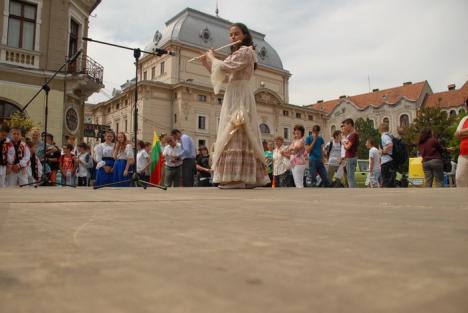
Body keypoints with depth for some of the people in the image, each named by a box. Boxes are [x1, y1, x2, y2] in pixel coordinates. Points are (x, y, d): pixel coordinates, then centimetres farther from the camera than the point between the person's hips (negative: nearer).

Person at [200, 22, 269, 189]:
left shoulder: (245, 51, -4)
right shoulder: (237, 53, 26)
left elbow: (225, 67, -18)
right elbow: (223, 76, 25)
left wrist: (211, 57, -1)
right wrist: (207, 63, 17)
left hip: (239, 97, -10)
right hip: (234, 97, 10)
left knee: (236, 136, -17)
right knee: (236, 136, 5)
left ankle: (237, 178, -21)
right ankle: (247, 178, 5)